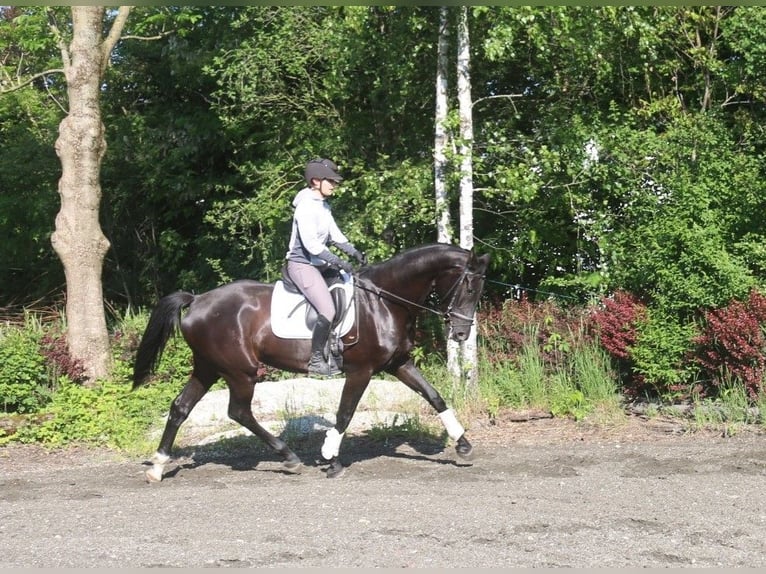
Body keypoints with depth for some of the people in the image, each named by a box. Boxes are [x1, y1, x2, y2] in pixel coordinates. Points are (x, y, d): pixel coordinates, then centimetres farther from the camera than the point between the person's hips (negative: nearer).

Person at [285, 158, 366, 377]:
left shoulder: (323, 206, 12)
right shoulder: (306, 207, -17)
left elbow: (334, 234, 17)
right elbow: (311, 244, -23)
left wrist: (354, 252, 2)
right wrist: (339, 262, -22)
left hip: (318, 265, 10)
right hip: (302, 265, -10)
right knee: (328, 311, -21)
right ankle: (316, 360, -9)